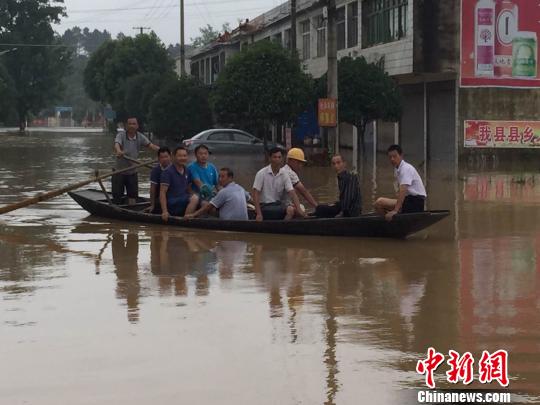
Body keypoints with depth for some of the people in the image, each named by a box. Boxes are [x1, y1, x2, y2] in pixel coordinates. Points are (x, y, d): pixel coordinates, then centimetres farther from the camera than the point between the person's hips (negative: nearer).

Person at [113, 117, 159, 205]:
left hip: (132, 172, 3)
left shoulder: (140, 137, -1)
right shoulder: (121, 135, -12)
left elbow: (150, 145, -11)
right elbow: (117, 144, -32)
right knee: (117, 198, 3)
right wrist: (118, 151, -56)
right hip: (119, 171, -3)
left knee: (133, 198, 5)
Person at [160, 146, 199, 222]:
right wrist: (164, 211, -22)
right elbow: (162, 192, -13)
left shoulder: (187, 171, 13)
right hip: (172, 204, -7)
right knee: (194, 198, -29)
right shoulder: (168, 172, -8)